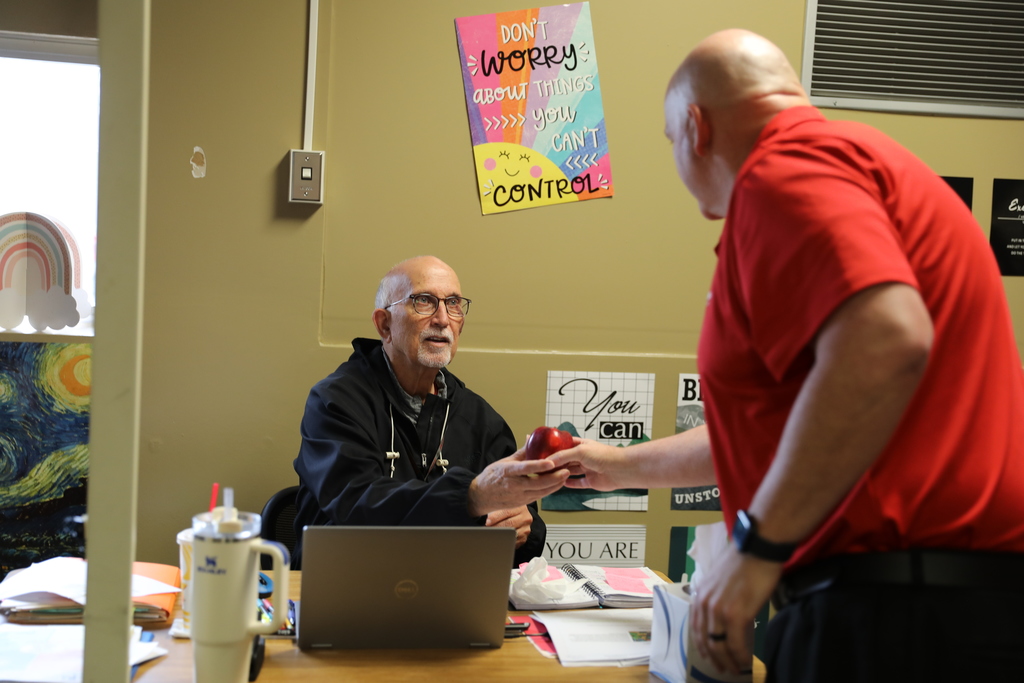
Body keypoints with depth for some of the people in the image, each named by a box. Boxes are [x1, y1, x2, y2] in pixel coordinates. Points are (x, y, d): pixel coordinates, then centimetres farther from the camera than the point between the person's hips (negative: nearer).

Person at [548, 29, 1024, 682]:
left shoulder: (783, 169, -10)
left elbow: (886, 342, -29)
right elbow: (768, 432, 29)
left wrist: (756, 546, -22)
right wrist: (625, 466, 39)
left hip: (900, 611, -10)